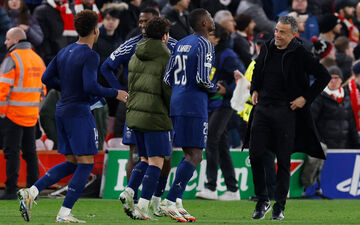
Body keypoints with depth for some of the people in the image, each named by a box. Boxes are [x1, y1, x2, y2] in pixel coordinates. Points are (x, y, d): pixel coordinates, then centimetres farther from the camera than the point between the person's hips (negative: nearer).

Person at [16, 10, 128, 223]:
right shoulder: (90, 56, -14)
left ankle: (31, 192, 0)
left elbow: (47, 78, 14)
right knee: (86, 163, -2)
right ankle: (65, 213, -6)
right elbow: (90, 87, -23)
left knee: (71, 163, 14)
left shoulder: (65, 52, 11)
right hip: (79, 113, -9)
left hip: (62, 111, 9)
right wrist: (115, 93, -10)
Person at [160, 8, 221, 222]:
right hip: (194, 106, -9)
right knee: (195, 156, -8)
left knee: (189, 155, 14)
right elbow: (202, 79, -18)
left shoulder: (181, 43, 16)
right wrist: (215, 89, 1)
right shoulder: (205, 45, -9)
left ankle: (176, 204, 9)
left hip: (176, 103, 9)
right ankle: (170, 202, -15)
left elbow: (168, 78, 15)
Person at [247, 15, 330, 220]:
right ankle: (263, 201, 13)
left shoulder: (300, 55, -9)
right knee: (255, 155, -1)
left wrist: (305, 98, -7)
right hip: (262, 109, 4)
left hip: (285, 112, -4)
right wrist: (254, 90, 13)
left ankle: (280, 206, 8)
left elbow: (324, 77, -4)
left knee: (283, 161, 1)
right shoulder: (267, 49, 6)